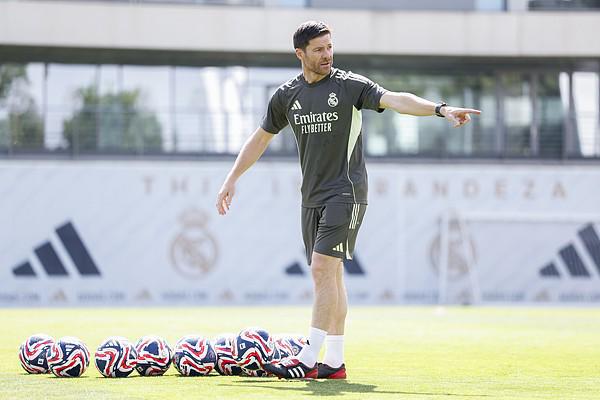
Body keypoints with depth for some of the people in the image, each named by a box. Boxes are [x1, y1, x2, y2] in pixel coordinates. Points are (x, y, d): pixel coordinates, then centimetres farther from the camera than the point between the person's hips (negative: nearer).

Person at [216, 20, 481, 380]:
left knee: (323, 268, -15)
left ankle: (309, 359, -16)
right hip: (312, 198, 6)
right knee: (329, 277, 7)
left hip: (345, 193, -6)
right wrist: (232, 180, 19)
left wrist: (441, 109, -32)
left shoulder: (350, 85, -5)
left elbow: (395, 100, -18)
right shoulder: (287, 95, 9)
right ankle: (335, 363, 10)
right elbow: (261, 138, 21)